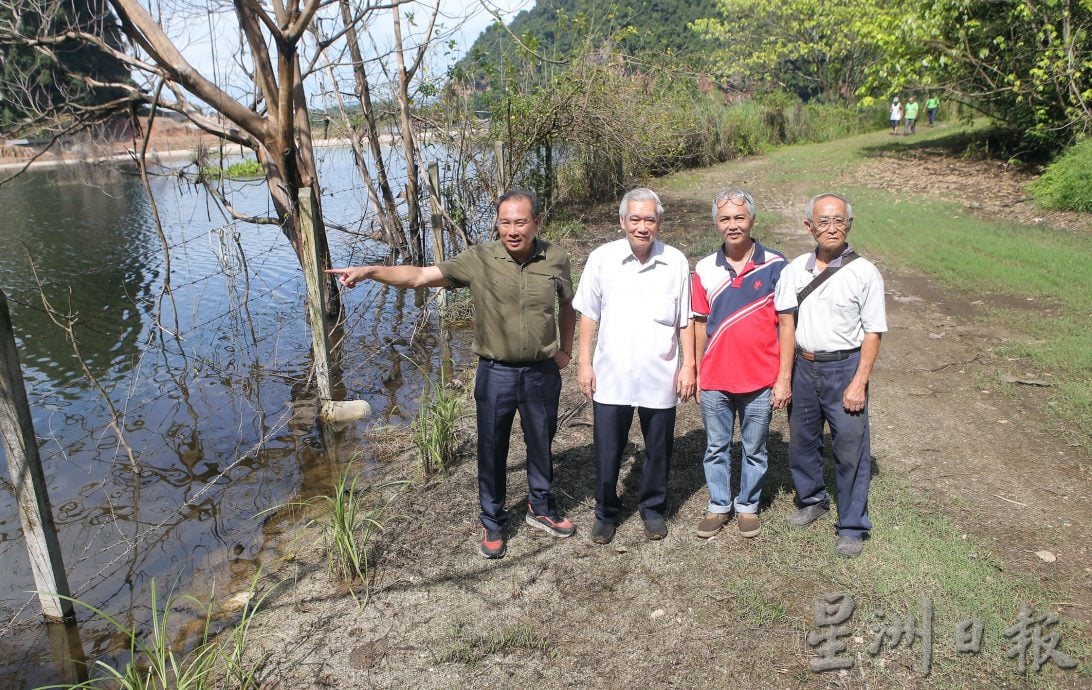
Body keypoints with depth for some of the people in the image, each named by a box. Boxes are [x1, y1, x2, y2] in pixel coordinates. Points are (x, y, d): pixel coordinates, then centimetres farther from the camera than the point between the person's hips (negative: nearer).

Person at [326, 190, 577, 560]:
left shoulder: (556, 259, -5)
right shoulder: (479, 259, -11)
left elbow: (567, 306, 13)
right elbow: (419, 275, -14)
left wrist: (565, 350, 11)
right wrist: (369, 270, -26)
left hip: (542, 372, 1)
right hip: (496, 374, -1)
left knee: (541, 444, 18)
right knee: (491, 451, 11)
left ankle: (541, 508, 42)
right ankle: (493, 523, 30)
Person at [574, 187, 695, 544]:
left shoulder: (676, 262, -3)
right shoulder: (602, 258, -4)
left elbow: (685, 321, 3)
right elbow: (589, 315, 2)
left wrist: (688, 365, 1)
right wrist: (584, 362, 0)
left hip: (660, 377, 1)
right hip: (611, 376, 0)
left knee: (658, 449, 13)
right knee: (607, 451, 7)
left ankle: (652, 508, 34)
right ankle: (605, 512, 28)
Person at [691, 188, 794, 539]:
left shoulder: (775, 266, -7)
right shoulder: (705, 269, 0)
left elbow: (786, 324, -4)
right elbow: (701, 324, 7)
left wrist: (784, 378, -7)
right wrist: (697, 375, 7)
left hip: (761, 381, -2)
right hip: (715, 381, 2)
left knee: (754, 450, 14)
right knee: (716, 448, 14)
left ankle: (747, 506, 32)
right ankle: (718, 506, 30)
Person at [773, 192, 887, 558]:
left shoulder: (864, 273, -8)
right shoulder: (795, 269, 3)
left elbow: (872, 333, -7)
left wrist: (859, 383, -12)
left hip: (844, 368, -4)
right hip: (803, 366, 4)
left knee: (851, 451, 2)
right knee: (801, 440, 17)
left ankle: (852, 527, 17)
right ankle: (812, 500, 41)